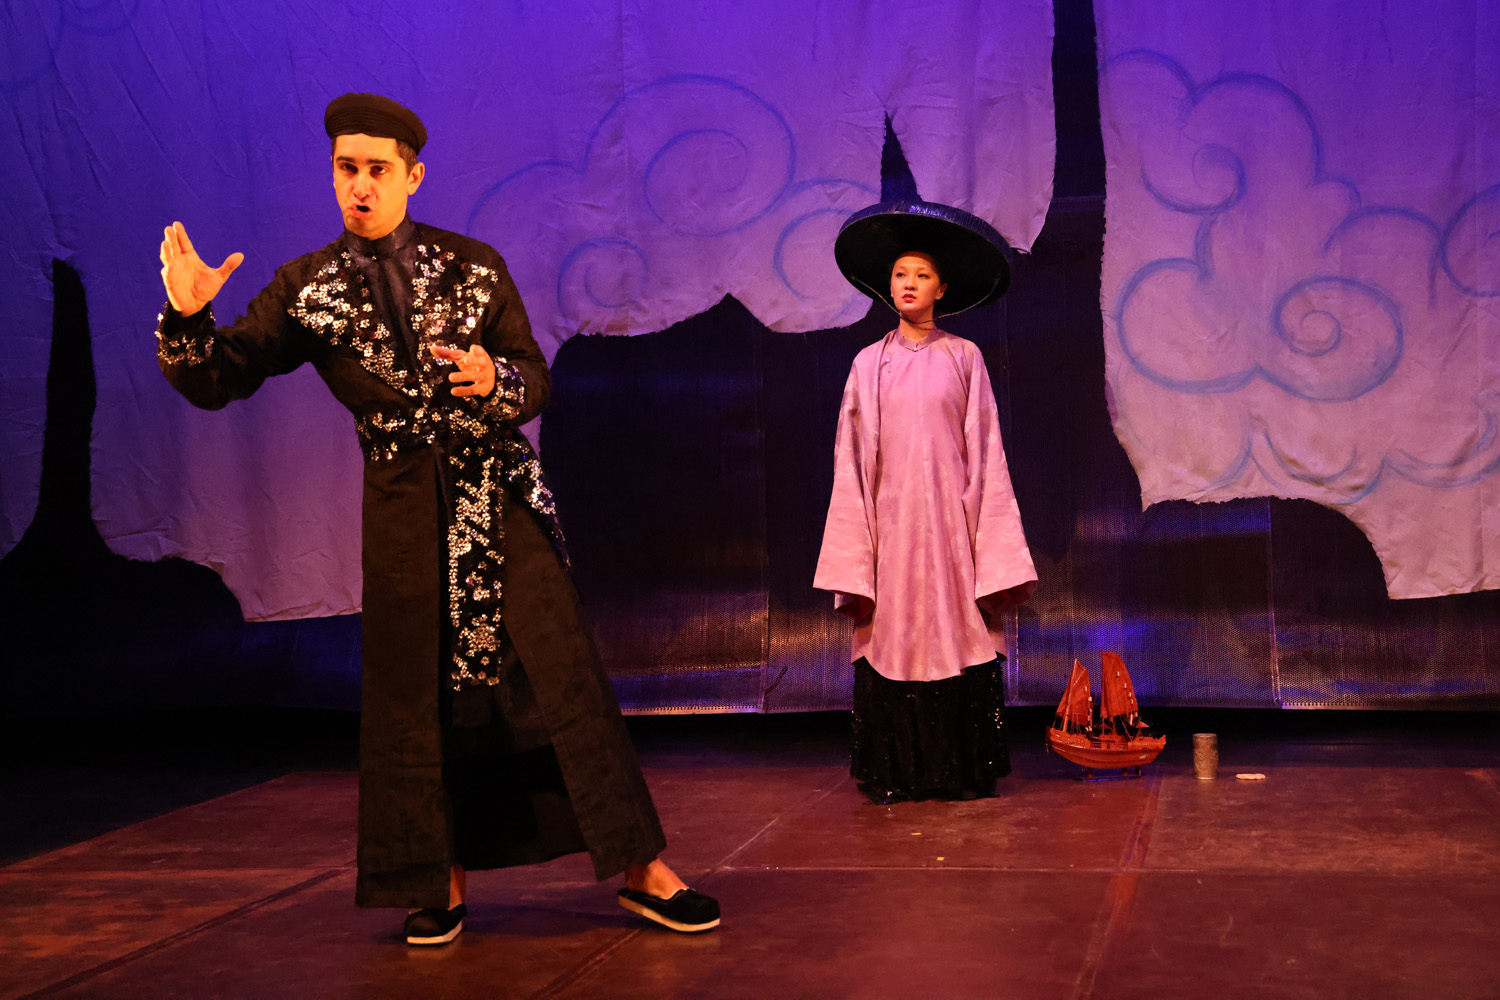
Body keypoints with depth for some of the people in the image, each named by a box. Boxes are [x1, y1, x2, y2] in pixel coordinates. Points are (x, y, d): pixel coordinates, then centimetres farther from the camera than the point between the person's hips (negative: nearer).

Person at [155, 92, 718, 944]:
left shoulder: (474, 266, 4)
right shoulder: (308, 289, 3)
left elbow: (537, 384, 4)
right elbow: (218, 382, -1)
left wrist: (493, 381, -19)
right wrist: (187, 314, -20)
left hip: (501, 491, 0)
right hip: (405, 505, 1)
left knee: (564, 671, -4)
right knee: (415, 691, 4)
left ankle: (644, 871, 3)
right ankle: (441, 883, 20)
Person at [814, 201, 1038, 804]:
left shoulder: (963, 358, 6)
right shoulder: (869, 364, 9)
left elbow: (986, 453, 3)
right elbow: (851, 464, 7)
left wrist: (995, 549, -4)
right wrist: (851, 560, 0)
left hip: (950, 519, -1)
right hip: (891, 518, 1)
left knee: (956, 634, -2)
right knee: (894, 637, -1)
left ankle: (963, 772, 7)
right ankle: (896, 774, 7)